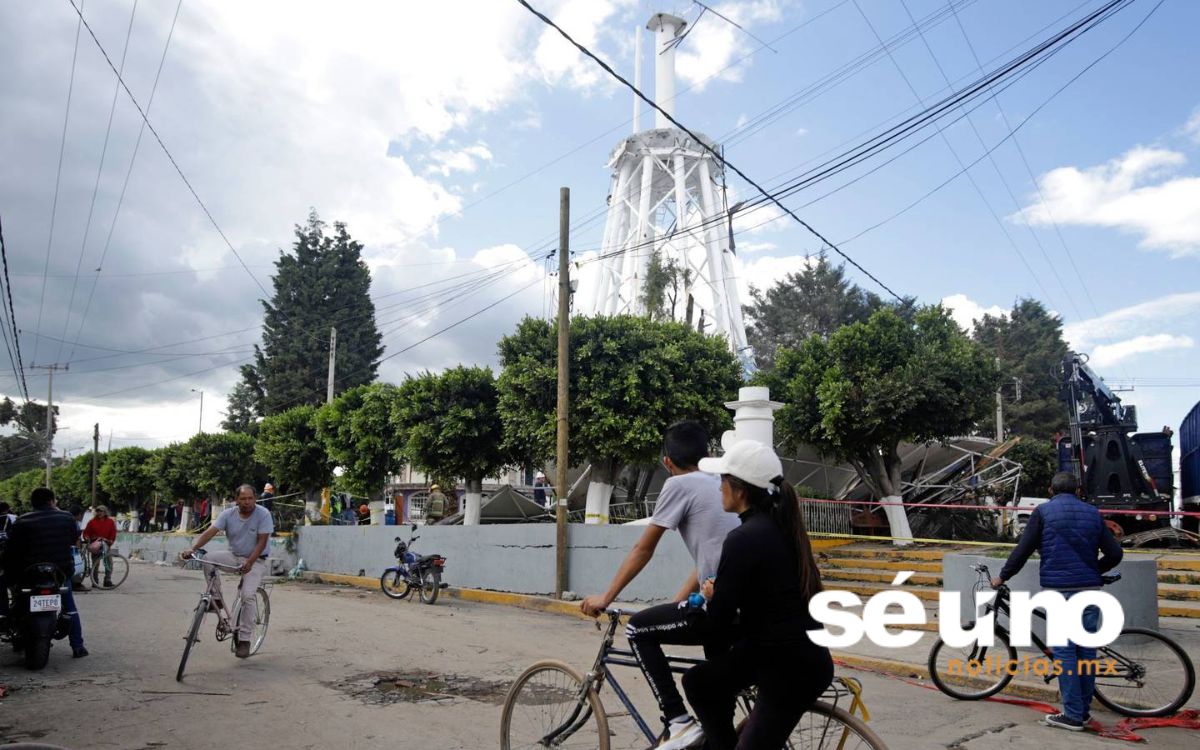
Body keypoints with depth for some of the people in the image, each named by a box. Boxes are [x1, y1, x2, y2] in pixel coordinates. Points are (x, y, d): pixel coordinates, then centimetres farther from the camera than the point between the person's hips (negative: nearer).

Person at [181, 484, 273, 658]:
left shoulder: (263, 514, -15)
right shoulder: (228, 514, -6)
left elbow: (262, 542, -19)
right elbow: (210, 532, -17)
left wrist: (249, 562, -32)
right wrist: (192, 549, -33)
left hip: (255, 561, -4)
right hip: (233, 556, 4)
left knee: (248, 595, -22)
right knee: (208, 558, -23)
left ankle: (244, 640, -10)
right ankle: (216, 598, -6)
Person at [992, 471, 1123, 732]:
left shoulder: (1043, 512, 0)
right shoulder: (1092, 513, 12)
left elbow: (1023, 550, -2)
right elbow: (1114, 553, 12)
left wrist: (1003, 577, 9)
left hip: (1059, 590, -4)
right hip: (1090, 590, 4)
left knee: (1064, 651, -1)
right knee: (1086, 649, 11)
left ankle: (1073, 715, 1)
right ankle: (1084, 710, 19)